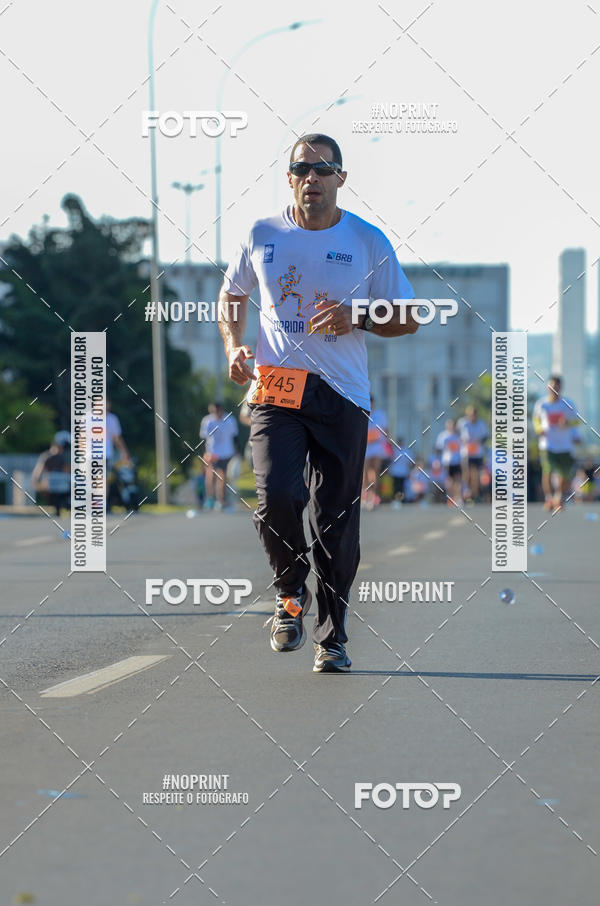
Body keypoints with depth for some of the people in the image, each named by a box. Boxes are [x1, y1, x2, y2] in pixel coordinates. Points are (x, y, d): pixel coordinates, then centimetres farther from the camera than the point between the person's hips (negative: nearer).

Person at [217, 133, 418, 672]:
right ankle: (291, 594, 6)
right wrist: (234, 347, 5)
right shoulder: (263, 236, 6)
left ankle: (332, 638, 14)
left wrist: (356, 319, -12)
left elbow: (407, 319, 7)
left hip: (342, 395, 0)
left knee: (336, 521, 0)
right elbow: (233, 294, 23)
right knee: (276, 496, -21)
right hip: (275, 388, 0)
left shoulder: (368, 241, 2)